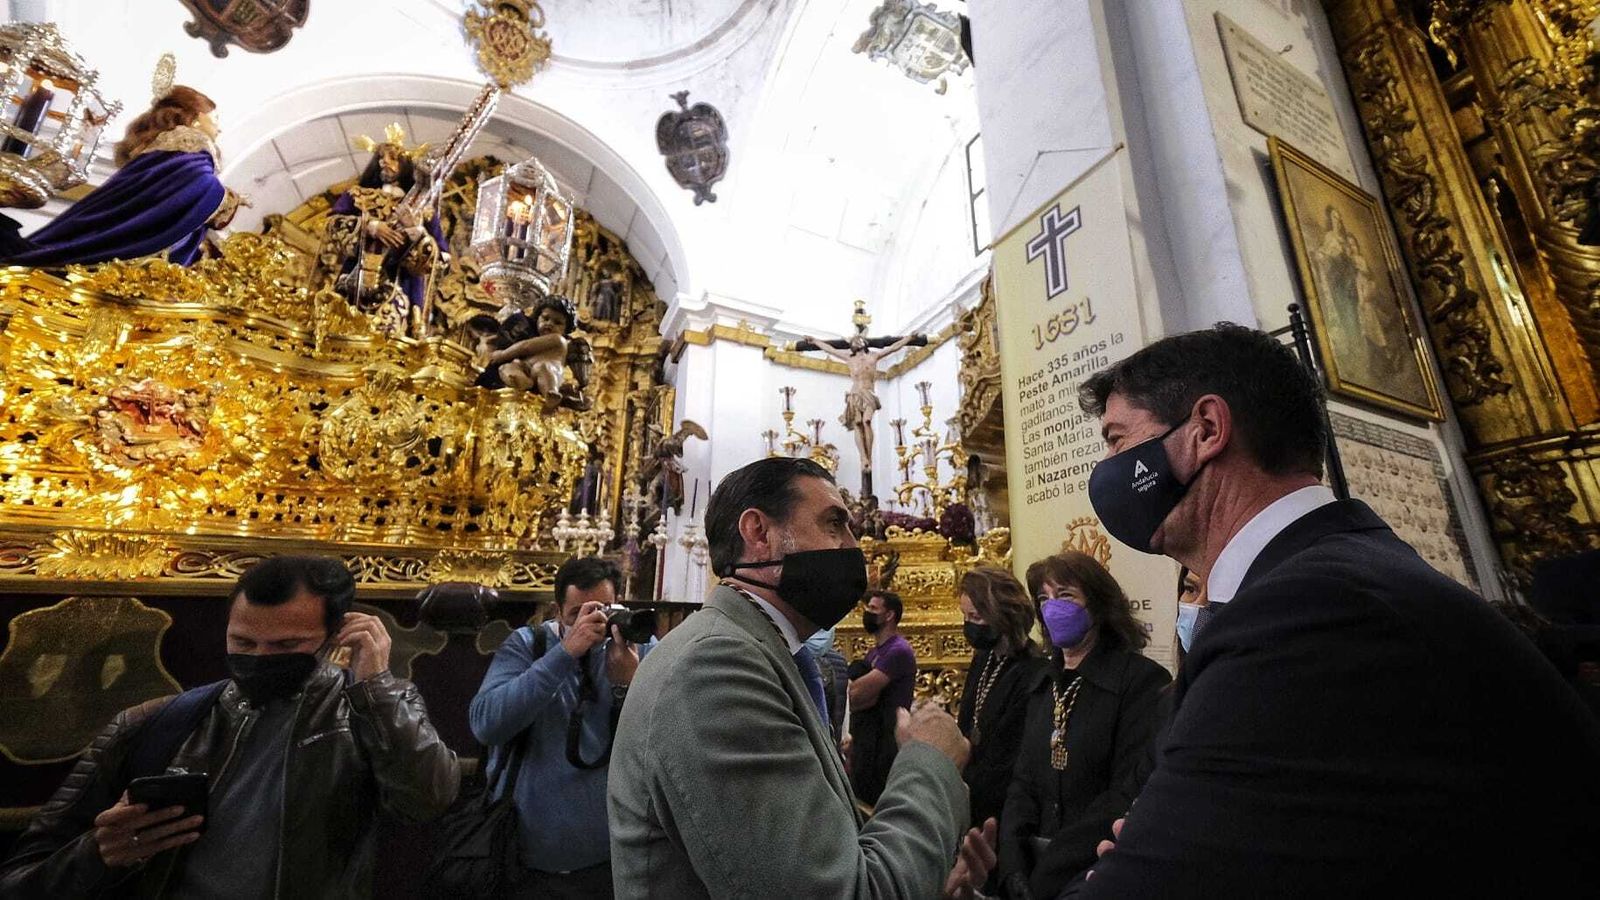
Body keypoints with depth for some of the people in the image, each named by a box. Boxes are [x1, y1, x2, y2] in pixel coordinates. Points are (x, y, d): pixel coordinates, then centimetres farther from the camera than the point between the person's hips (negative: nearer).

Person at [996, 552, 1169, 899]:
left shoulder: (1142, 680, -13)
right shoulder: (1044, 685, 7)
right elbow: (1024, 781, 6)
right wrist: (1013, 862, -9)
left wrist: (1049, 872, -19)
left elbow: (1130, 794, -19)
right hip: (1034, 860, 5)